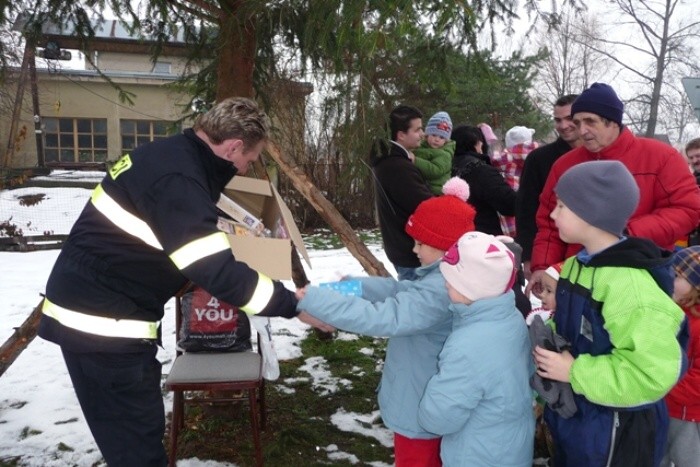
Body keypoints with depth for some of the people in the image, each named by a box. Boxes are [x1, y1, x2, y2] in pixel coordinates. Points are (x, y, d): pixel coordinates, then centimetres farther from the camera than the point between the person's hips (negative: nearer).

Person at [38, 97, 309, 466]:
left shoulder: (170, 155, 8)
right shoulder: (177, 177, -25)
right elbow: (217, 271, -30)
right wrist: (293, 304, -22)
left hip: (93, 306, 10)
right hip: (102, 322, -10)